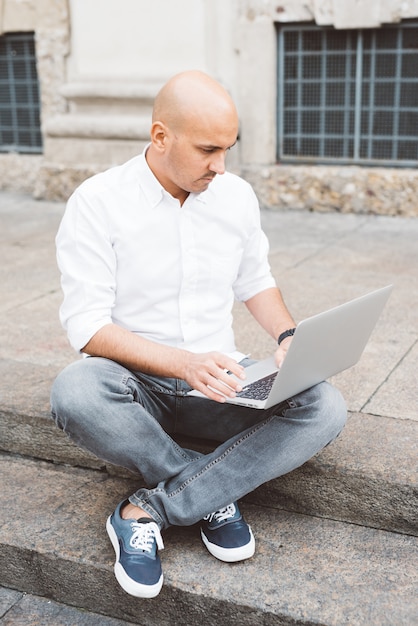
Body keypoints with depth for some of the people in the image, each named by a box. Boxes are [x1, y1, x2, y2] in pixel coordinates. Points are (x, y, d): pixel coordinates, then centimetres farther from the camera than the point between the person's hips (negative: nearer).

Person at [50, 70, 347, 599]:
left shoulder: (236, 195, 3)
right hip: (135, 380, -3)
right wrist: (184, 364, -31)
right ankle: (213, 494, -14)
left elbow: (255, 282, 15)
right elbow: (86, 325, -17)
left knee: (325, 408, -22)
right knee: (73, 394, -38)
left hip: (216, 381, 4)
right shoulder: (97, 203, -12)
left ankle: (148, 510, -20)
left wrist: (288, 337, -6)